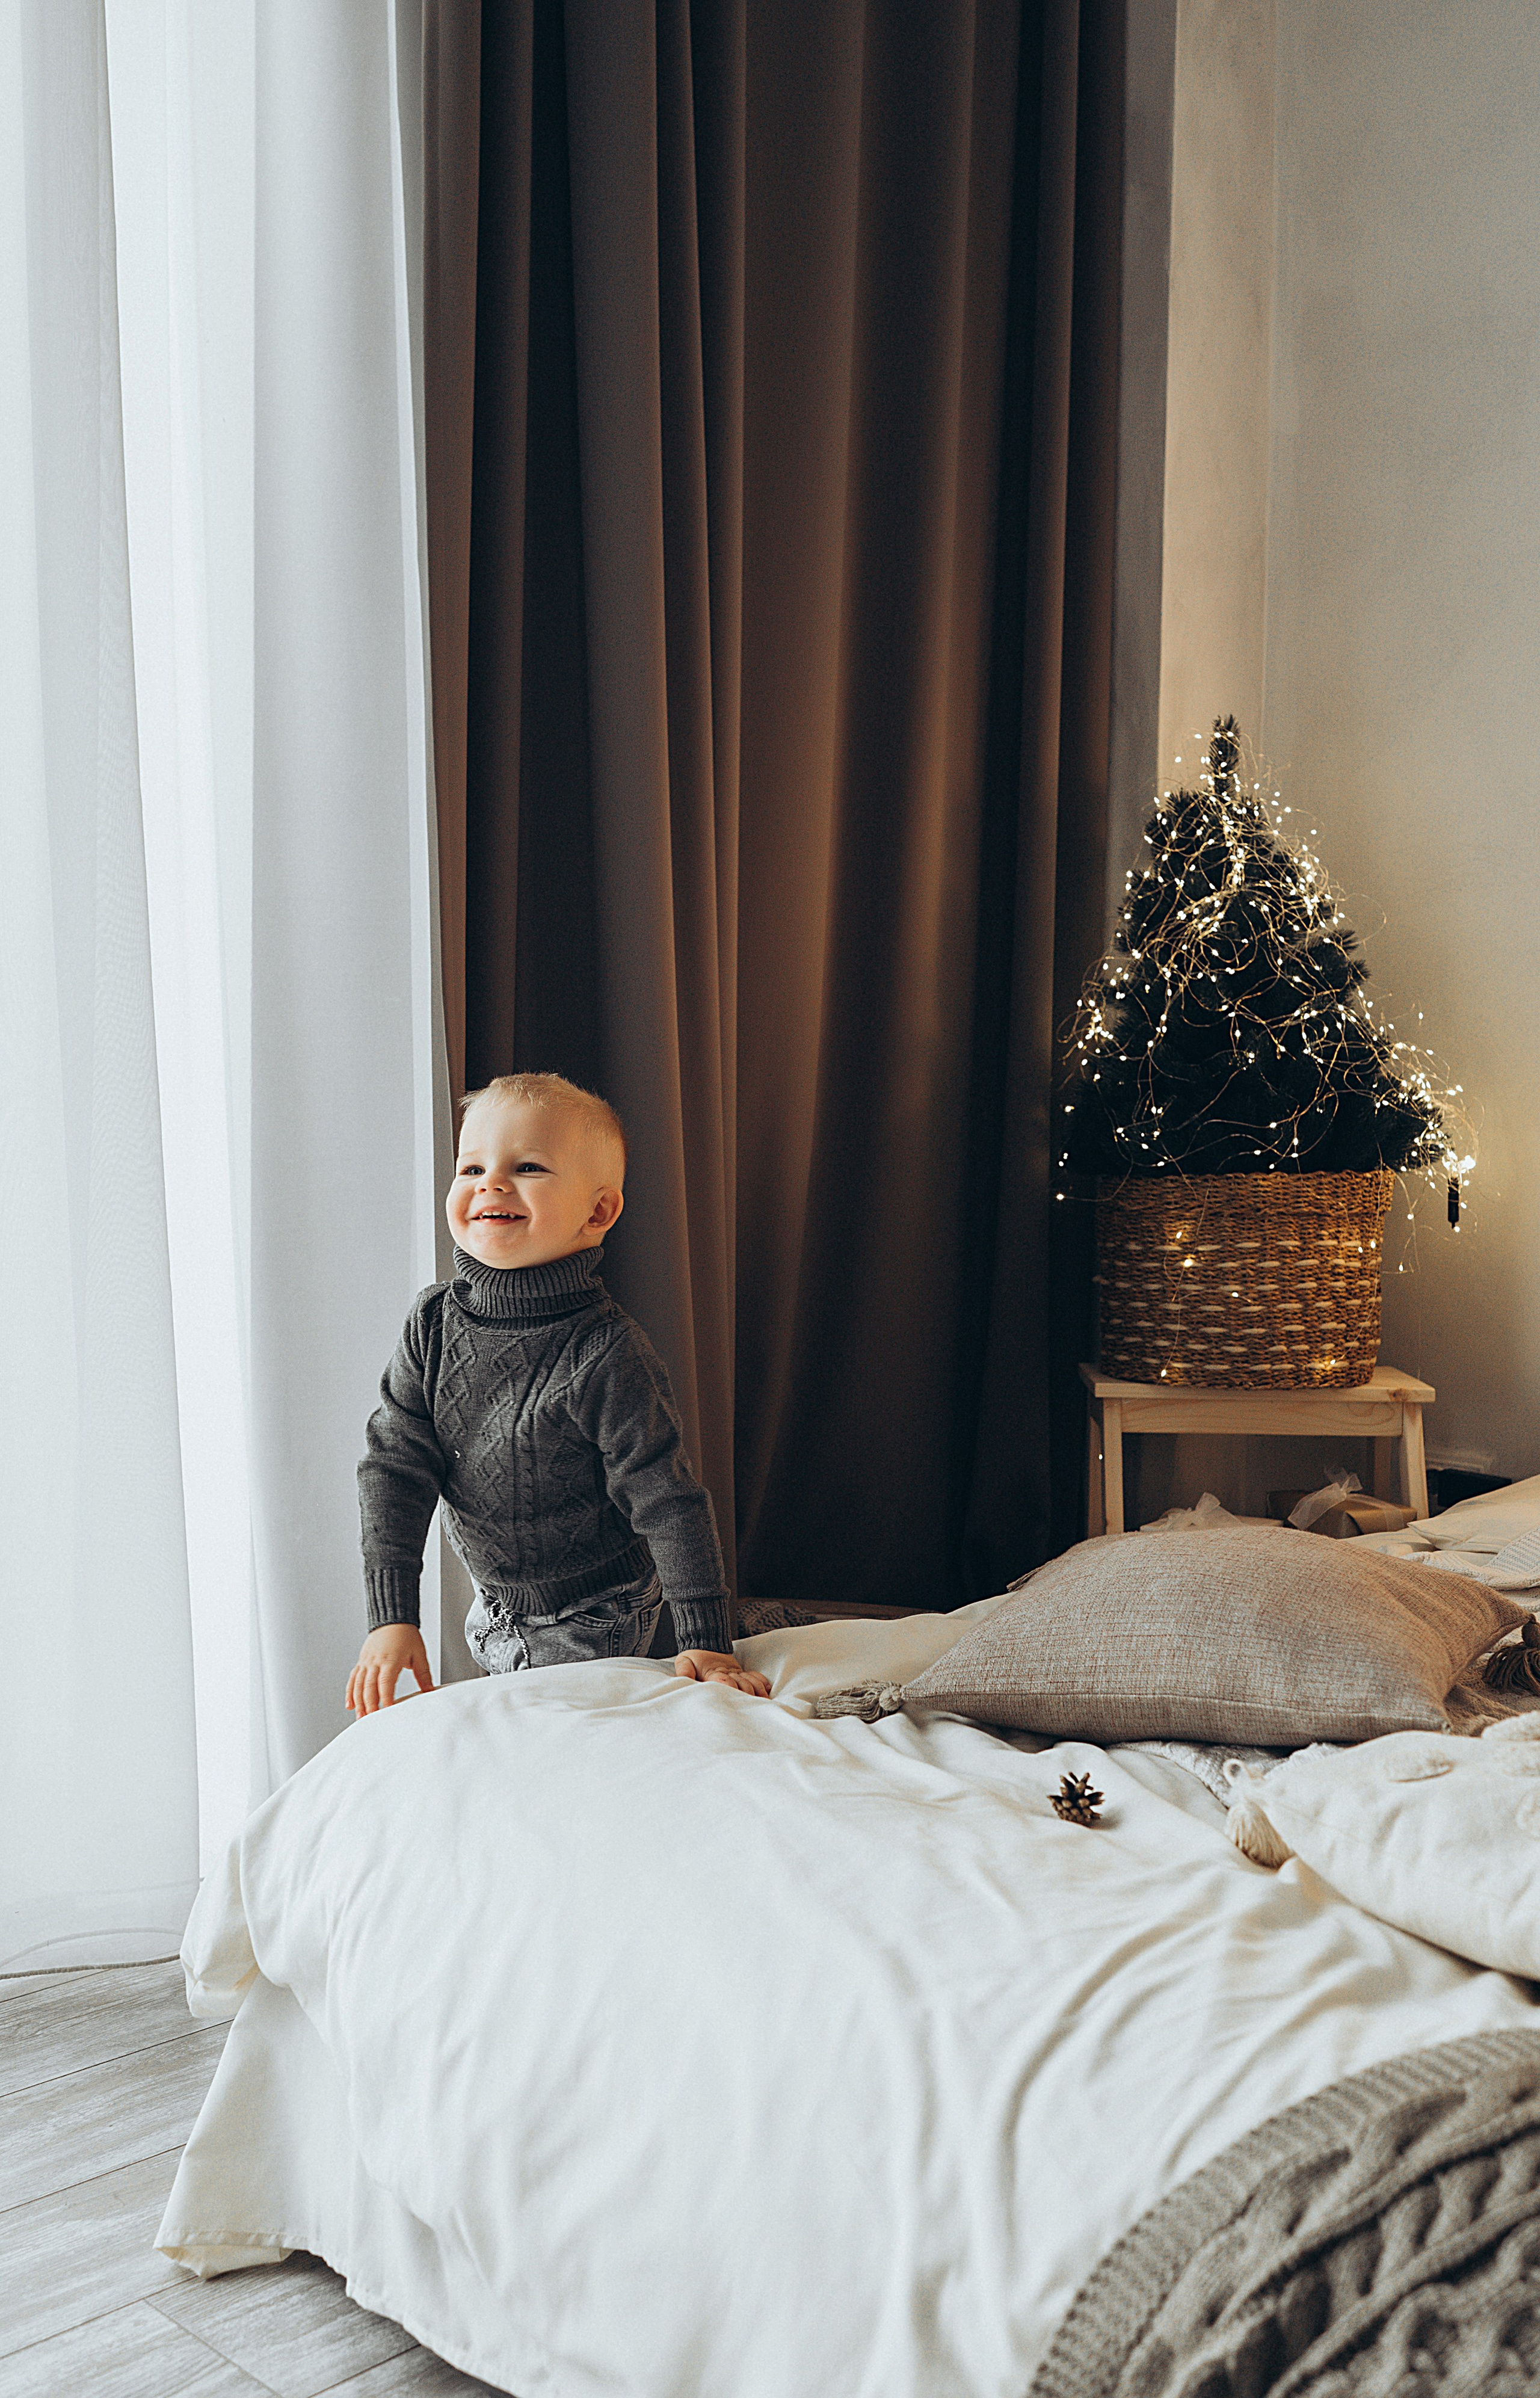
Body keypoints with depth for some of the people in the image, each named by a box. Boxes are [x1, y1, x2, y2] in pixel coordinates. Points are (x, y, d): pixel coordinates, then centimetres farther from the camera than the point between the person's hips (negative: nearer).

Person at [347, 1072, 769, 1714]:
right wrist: (392, 1616, -17)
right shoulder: (434, 1324, -12)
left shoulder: (607, 1355, -27)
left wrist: (705, 1644, -23)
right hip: (493, 1611, 5)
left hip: (595, 1625, -5)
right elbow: (394, 1464, -10)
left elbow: (669, 1504, -23)